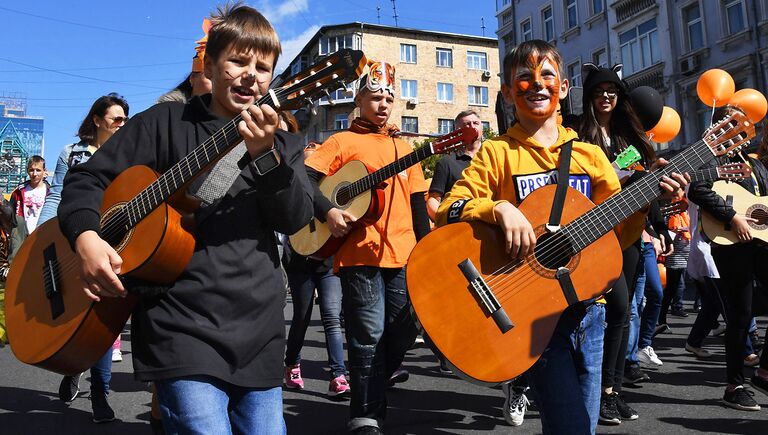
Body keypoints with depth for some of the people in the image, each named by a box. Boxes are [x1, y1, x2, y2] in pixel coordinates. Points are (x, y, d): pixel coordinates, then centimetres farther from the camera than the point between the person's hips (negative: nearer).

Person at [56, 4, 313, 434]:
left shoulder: (281, 142, 11)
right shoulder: (166, 122, 5)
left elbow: (296, 219, -4)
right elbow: (88, 177, 5)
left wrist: (266, 155, -21)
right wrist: (86, 235, -14)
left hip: (258, 327, 3)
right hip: (183, 323, -3)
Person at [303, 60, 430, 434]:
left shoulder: (404, 149, 19)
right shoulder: (343, 141, 4)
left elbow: (417, 204, 19)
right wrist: (328, 211, -19)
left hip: (404, 255, 5)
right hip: (360, 254, -5)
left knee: (403, 333, 8)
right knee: (369, 336, -6)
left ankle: (371, 393, 33)